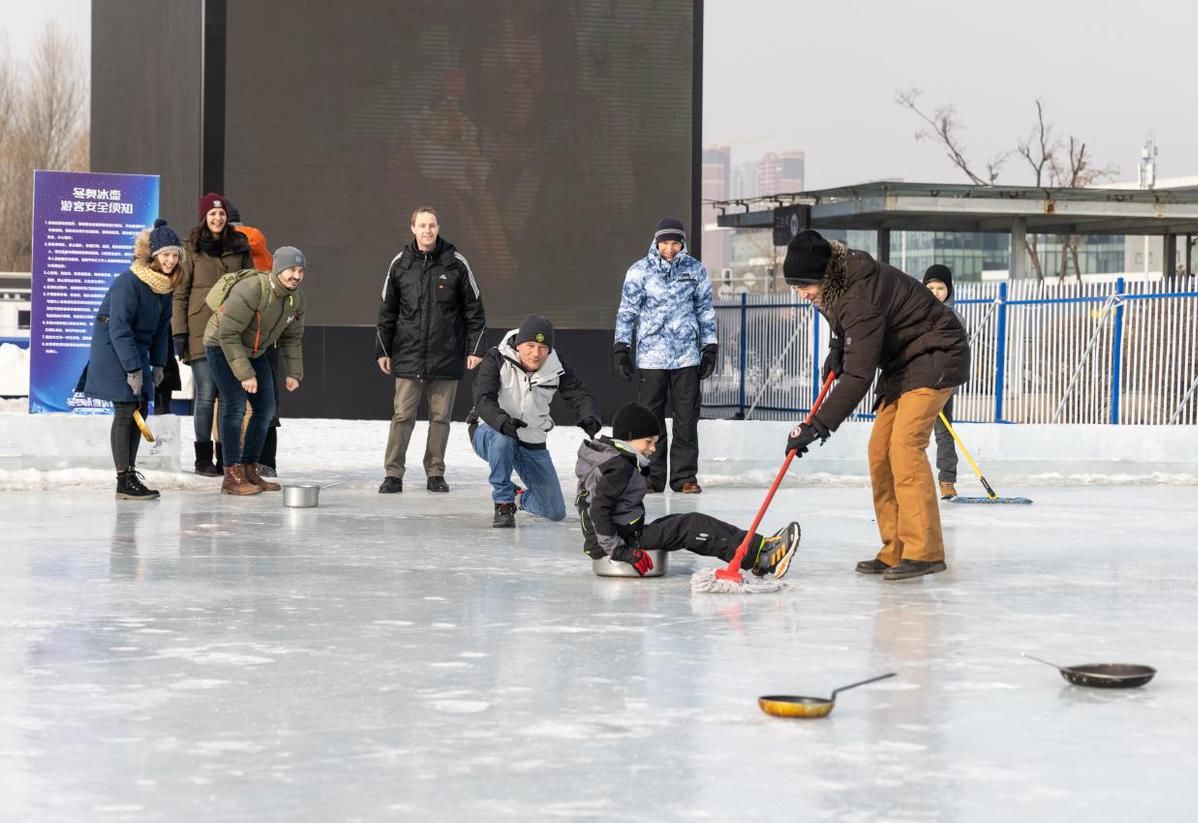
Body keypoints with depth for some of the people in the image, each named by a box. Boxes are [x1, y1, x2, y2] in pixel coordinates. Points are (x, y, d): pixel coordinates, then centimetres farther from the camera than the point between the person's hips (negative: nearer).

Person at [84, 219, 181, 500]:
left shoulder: (165, 285, 3)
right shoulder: (128, 283, -22)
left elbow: (162, 327, 13)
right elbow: (118, 329, -24)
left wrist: (158, 363, 7)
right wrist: (133, 369, -24)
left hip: (137, 350, 8)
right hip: (112, 350, -8)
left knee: (140, 410, 8)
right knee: (126, 411, -9)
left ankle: (130, 474, 17)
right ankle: (124, 481, -5)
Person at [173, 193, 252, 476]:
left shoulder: (240, 247, 9)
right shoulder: (192, 249, 1)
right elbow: (180, 293, 1)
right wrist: (179, 333, -5)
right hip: (202, 332, -3)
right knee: (206, 394, -4)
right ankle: (203, 458, 3)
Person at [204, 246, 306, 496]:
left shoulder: (296, 297, -7)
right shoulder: (251, 290, -32)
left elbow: (292, 338, 8)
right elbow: (228, 334, -30)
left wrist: (293, 373, 0)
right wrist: (245, 374, -30)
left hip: (254, 351, 8)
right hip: (221, 345, -8)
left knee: (266, 409, 6)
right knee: (235, 405, -18)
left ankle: (250, 470, 17)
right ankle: (232, 476, -17)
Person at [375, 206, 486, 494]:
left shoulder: (456, 263, 0)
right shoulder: (400, 264, 3)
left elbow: (474, 308, 4)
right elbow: (387, 310, 10)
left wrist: (475, 349, -1)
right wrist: (382, 350, 8)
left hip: (446, 357, 0)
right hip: (408, 356, 0)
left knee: (440, 417, 5)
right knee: (402, 416, -2)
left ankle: (435, 473, 15)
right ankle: (393, 474, 3)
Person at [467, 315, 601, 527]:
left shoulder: (557, 368, -8)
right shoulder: (496, 360, -19)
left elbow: (580, 395, -11)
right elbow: (483, 400, -29)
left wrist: (590, 418, -35)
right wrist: (502, 421, -50)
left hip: (533, 444, 4)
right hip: (489, 432, -4)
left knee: (556, 512, 3)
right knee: (502, 439, -43)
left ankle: (519, 497, 38)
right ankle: (503, 504, -24)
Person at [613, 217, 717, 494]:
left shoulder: (695, 270, 5)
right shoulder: (640, 270, -1)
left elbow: (705, 310, 12)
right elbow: (627, 310, 2)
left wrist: (710, 348, 10)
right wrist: (621, 347, -2)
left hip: (687, 355, 1)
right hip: (651, 356, -1)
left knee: (686, 418, 3)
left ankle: (685, 476, 10)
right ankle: (652, 476, 10)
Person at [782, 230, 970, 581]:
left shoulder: (861, 295, -31)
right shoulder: (837, 283, -2)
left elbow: (858, 374, -34)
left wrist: (818, 425, -35)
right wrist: (838, 348, 2)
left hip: (935, 358, -10)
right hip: (901, 362, 10)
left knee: (904, 445, -21)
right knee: (880, 451, 3)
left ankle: (924, 552, -21)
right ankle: (895, 552, 5)